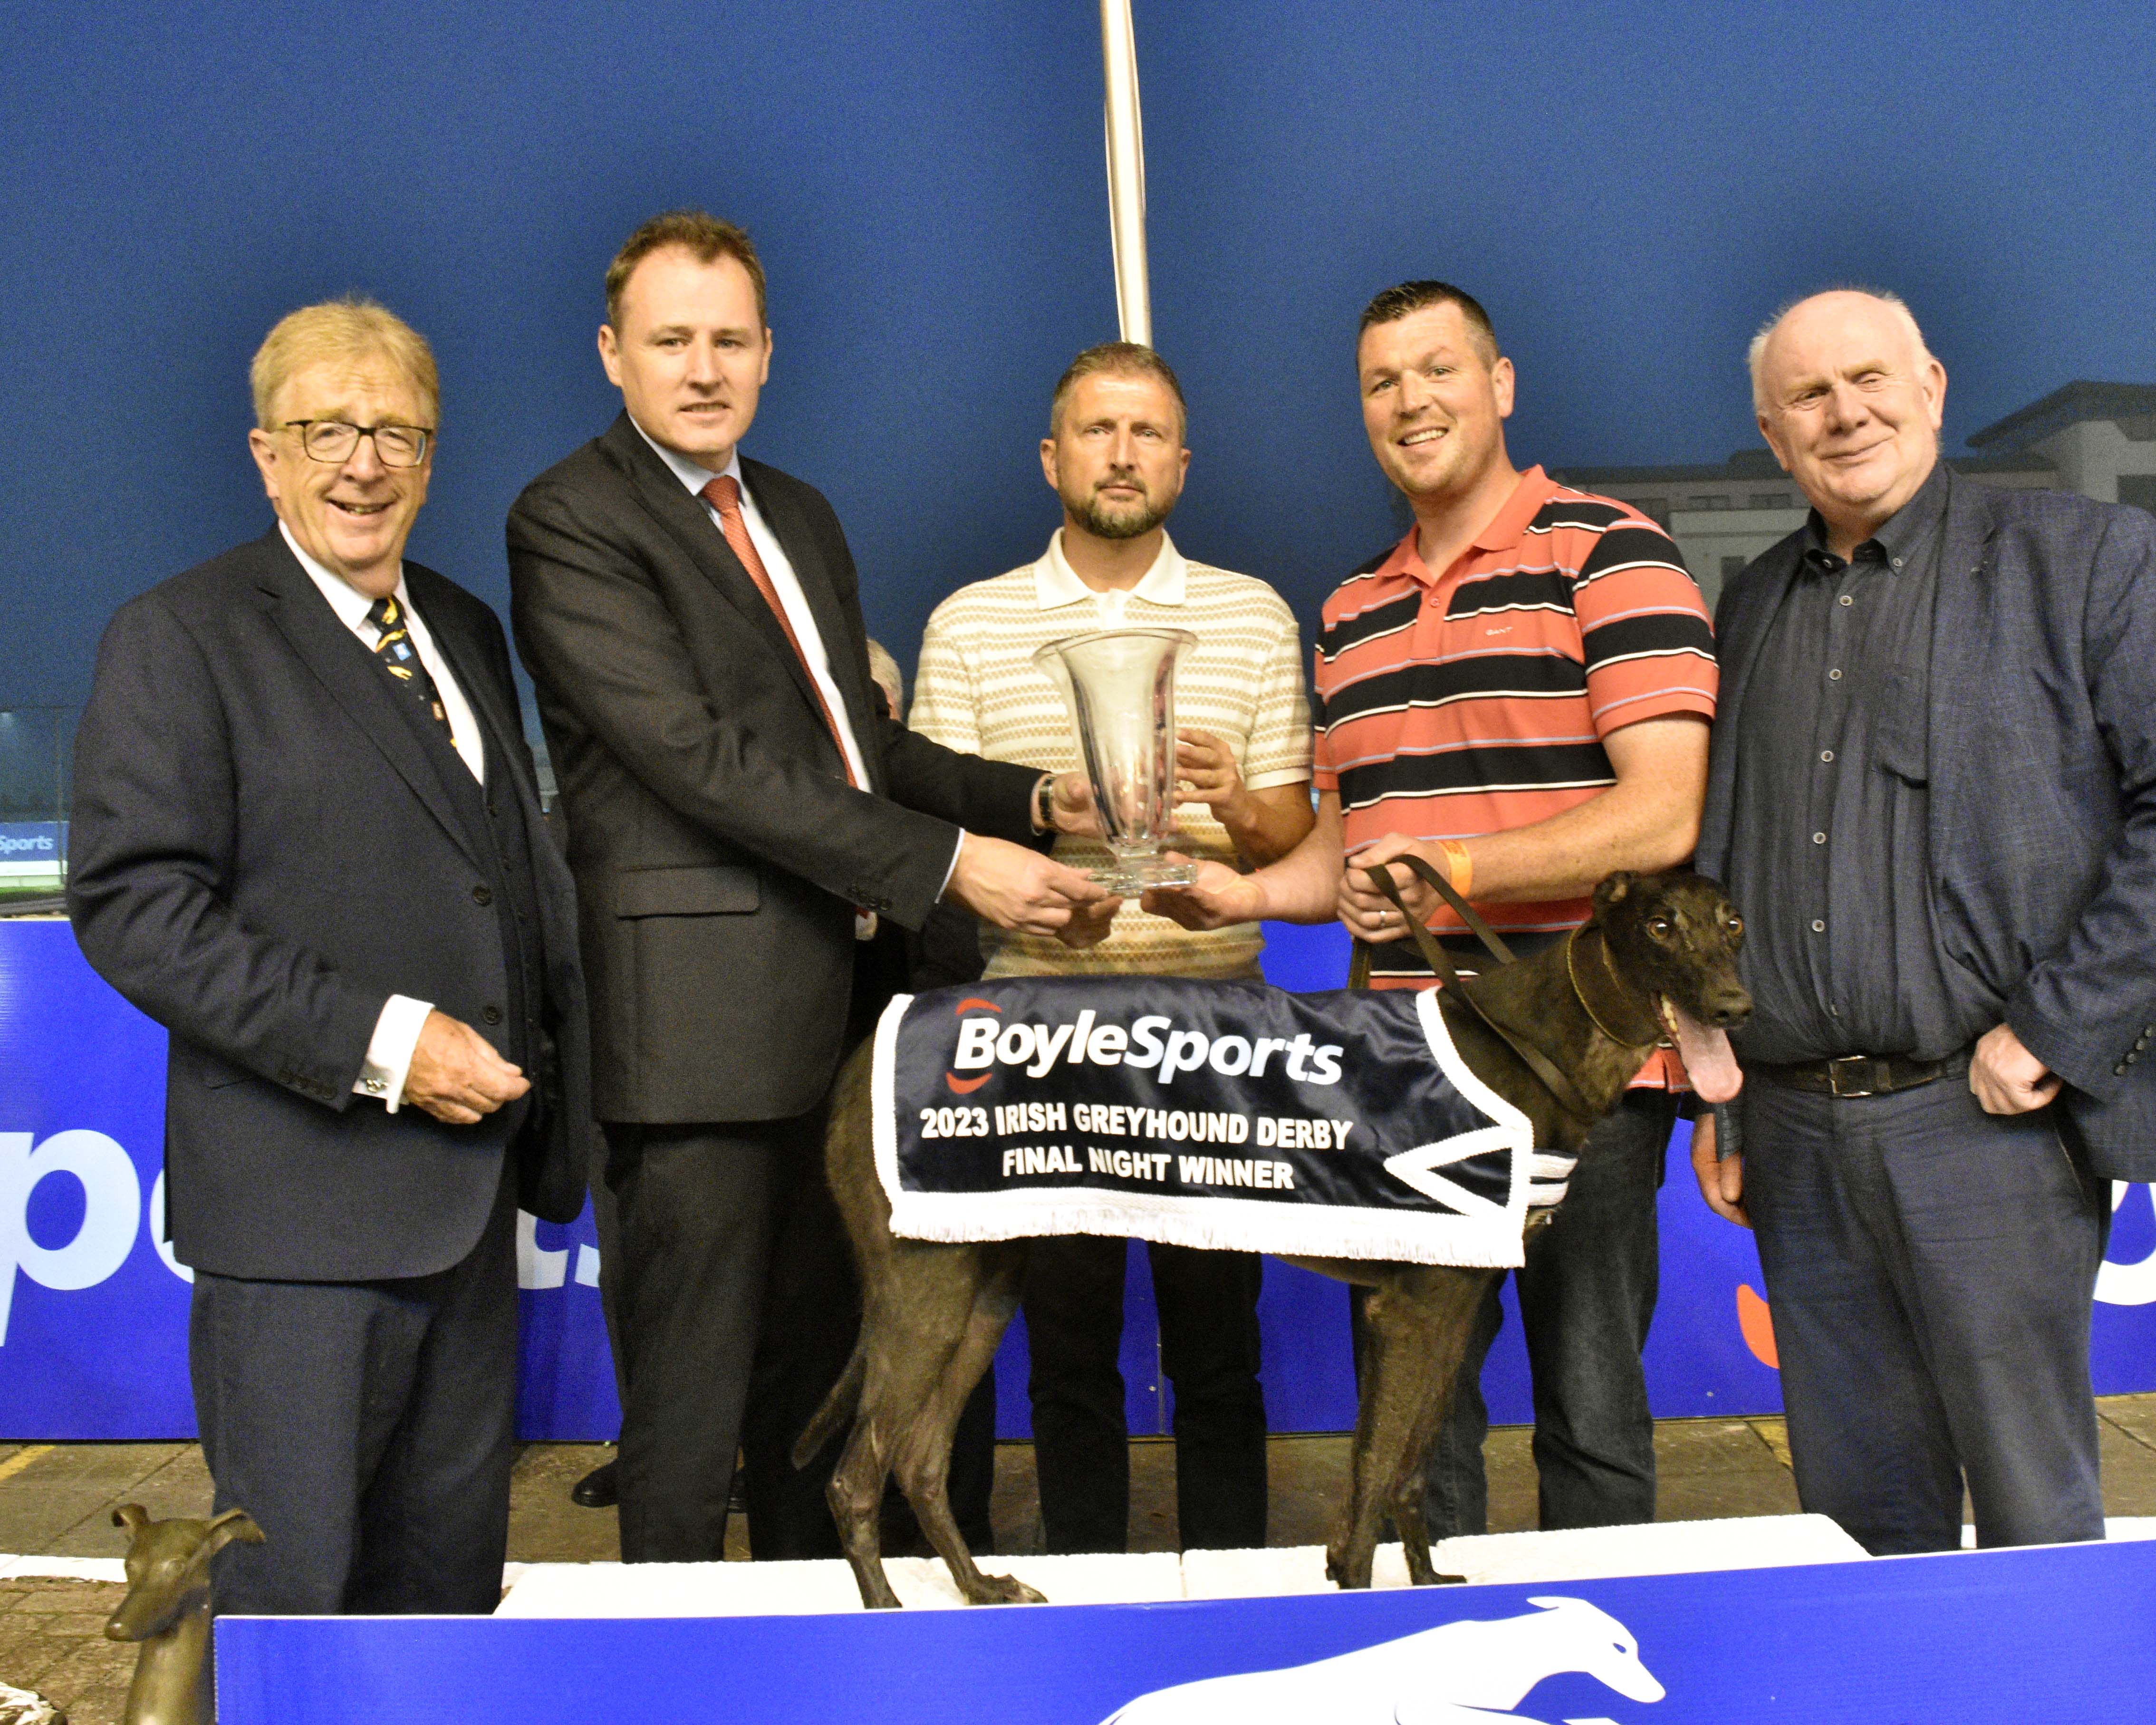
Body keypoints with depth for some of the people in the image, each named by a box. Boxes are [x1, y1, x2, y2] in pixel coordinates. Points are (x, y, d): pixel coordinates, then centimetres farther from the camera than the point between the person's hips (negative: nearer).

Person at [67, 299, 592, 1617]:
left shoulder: (467, 632, 16)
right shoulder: (182, 636, -6)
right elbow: (133, 905, -14)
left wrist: (553, 1088, 9)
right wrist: (375, 1041, -20)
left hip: (473, 1186, 7)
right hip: (306, 1201, -6)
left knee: (455, 1570, 17)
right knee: (294, 1587, 3)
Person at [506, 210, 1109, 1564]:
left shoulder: (800, 515, 20)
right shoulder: (571, 522, -7)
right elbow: (701, 758, -18)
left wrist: (1036, 801, 3)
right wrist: (949, 862, -21)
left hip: (842, 1011, 8)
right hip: (704, 1024, -8)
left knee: (823, 1372, 18)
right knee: (696, 1393, 1)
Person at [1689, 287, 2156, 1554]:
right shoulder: (1753, 611, 16)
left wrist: (2053, 1032, -11)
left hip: (1986, 1118, -4)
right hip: (1797, 1135, 5)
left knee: (2036, 1518, 3)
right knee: (1857, 1515, 13)